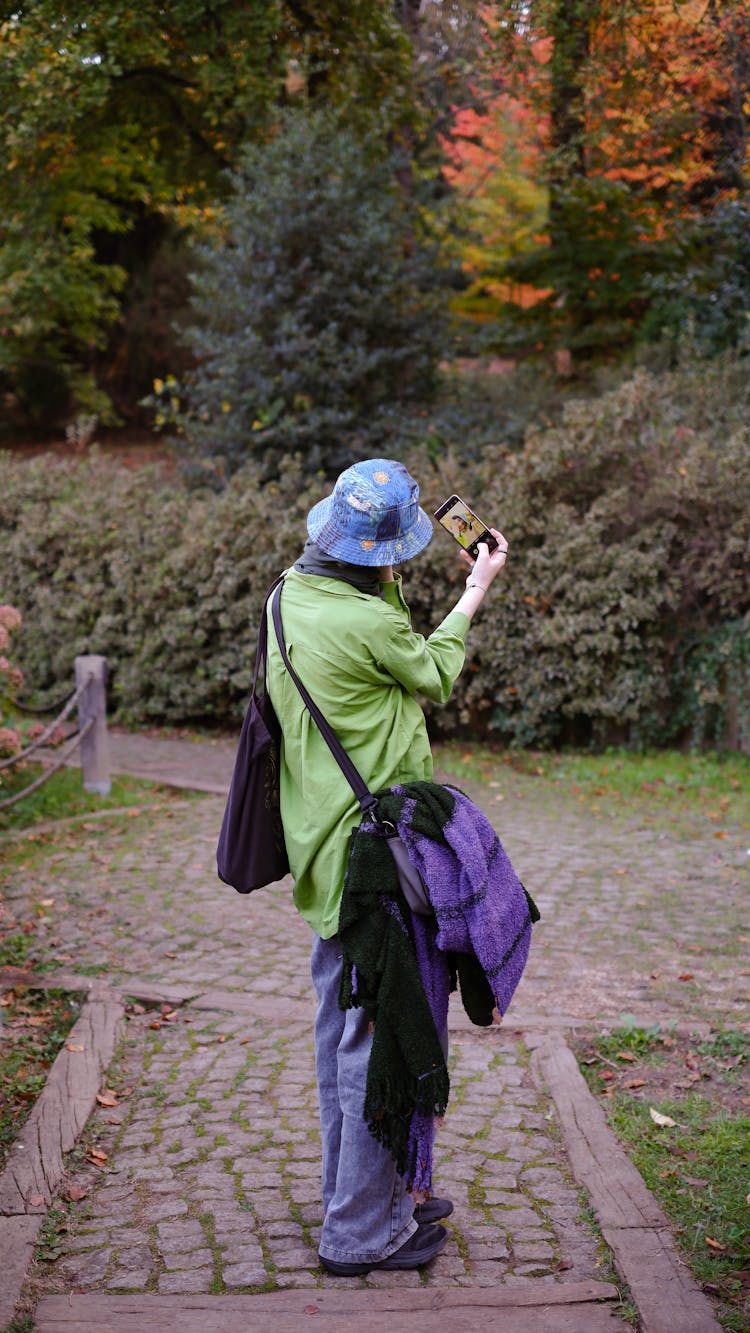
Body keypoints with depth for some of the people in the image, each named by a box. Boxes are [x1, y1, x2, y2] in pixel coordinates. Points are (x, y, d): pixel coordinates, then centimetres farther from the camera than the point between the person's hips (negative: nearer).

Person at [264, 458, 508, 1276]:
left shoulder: (292, 597, 3)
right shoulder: (365, 623, -22)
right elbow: (434, 677, -2)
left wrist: (391, 588, 12)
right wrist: (475, 595, 10)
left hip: (325, 852, 10)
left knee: (343, 1032, 19)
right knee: (378, 1041, 1)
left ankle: (357, 1198, 34)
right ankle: (362, 1232, 11)